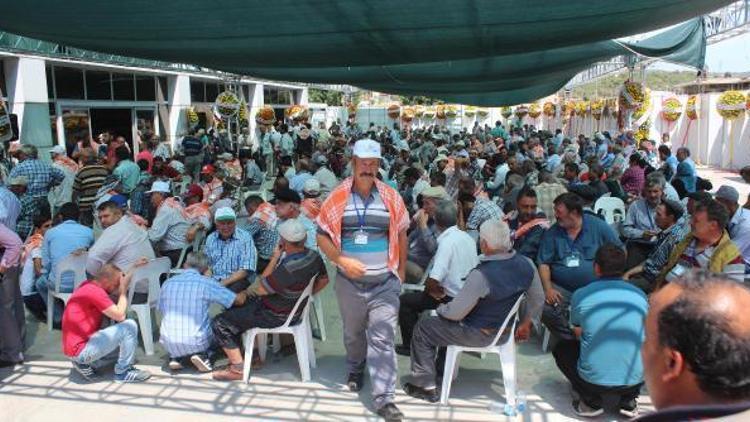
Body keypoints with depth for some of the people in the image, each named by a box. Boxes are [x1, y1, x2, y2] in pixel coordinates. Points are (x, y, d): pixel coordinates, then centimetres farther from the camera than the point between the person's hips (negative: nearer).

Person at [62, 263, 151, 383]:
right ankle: (123, 372, -2)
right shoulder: (95, 291, -22)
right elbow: (120, 315, -20)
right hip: (80, 350, -10)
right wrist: (123, 289, -10)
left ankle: (83, 363, 15)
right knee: (129, 326, -16)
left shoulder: (90, 285, 7)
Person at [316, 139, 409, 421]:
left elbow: (401, 235, 7)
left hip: (385, 282, -1)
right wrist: (342, 261, -15)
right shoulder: (337, 198, -5)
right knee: (353, 333, 21)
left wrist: (401, 271, 6)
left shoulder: (391, 197, -2)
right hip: (350, 282, 1)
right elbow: (322, 235, -1)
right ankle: (355, 370, 48)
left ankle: (384, 398, 2)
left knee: (382, 339, -3)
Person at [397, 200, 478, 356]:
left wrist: (436, 290, -7)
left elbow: (433, 280, -31)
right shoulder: (467, 237, 1)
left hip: (452, 299, -8)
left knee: (404, 300, 5)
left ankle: (411, 346, 15)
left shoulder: (447, 241, -23)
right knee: (417, 295, 28)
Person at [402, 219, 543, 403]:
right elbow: (538, 299, 4)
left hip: (480, 335, -8)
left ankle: (425, 386, 13)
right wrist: (526, 323, 21)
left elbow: (455, 313, -22)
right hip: (506, 332, 8)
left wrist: (440, 309, 0)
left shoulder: (481, 275, -33)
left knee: (423, 328, 9)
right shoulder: (526, 264, -12)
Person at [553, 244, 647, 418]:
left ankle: (591, 401, 10)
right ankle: (629, 400, 15)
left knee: (561, 349, 26)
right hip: (633, 380, 3)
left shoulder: (581, 295, -4)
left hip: (593, 380, -2)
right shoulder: (640, 295, 3)